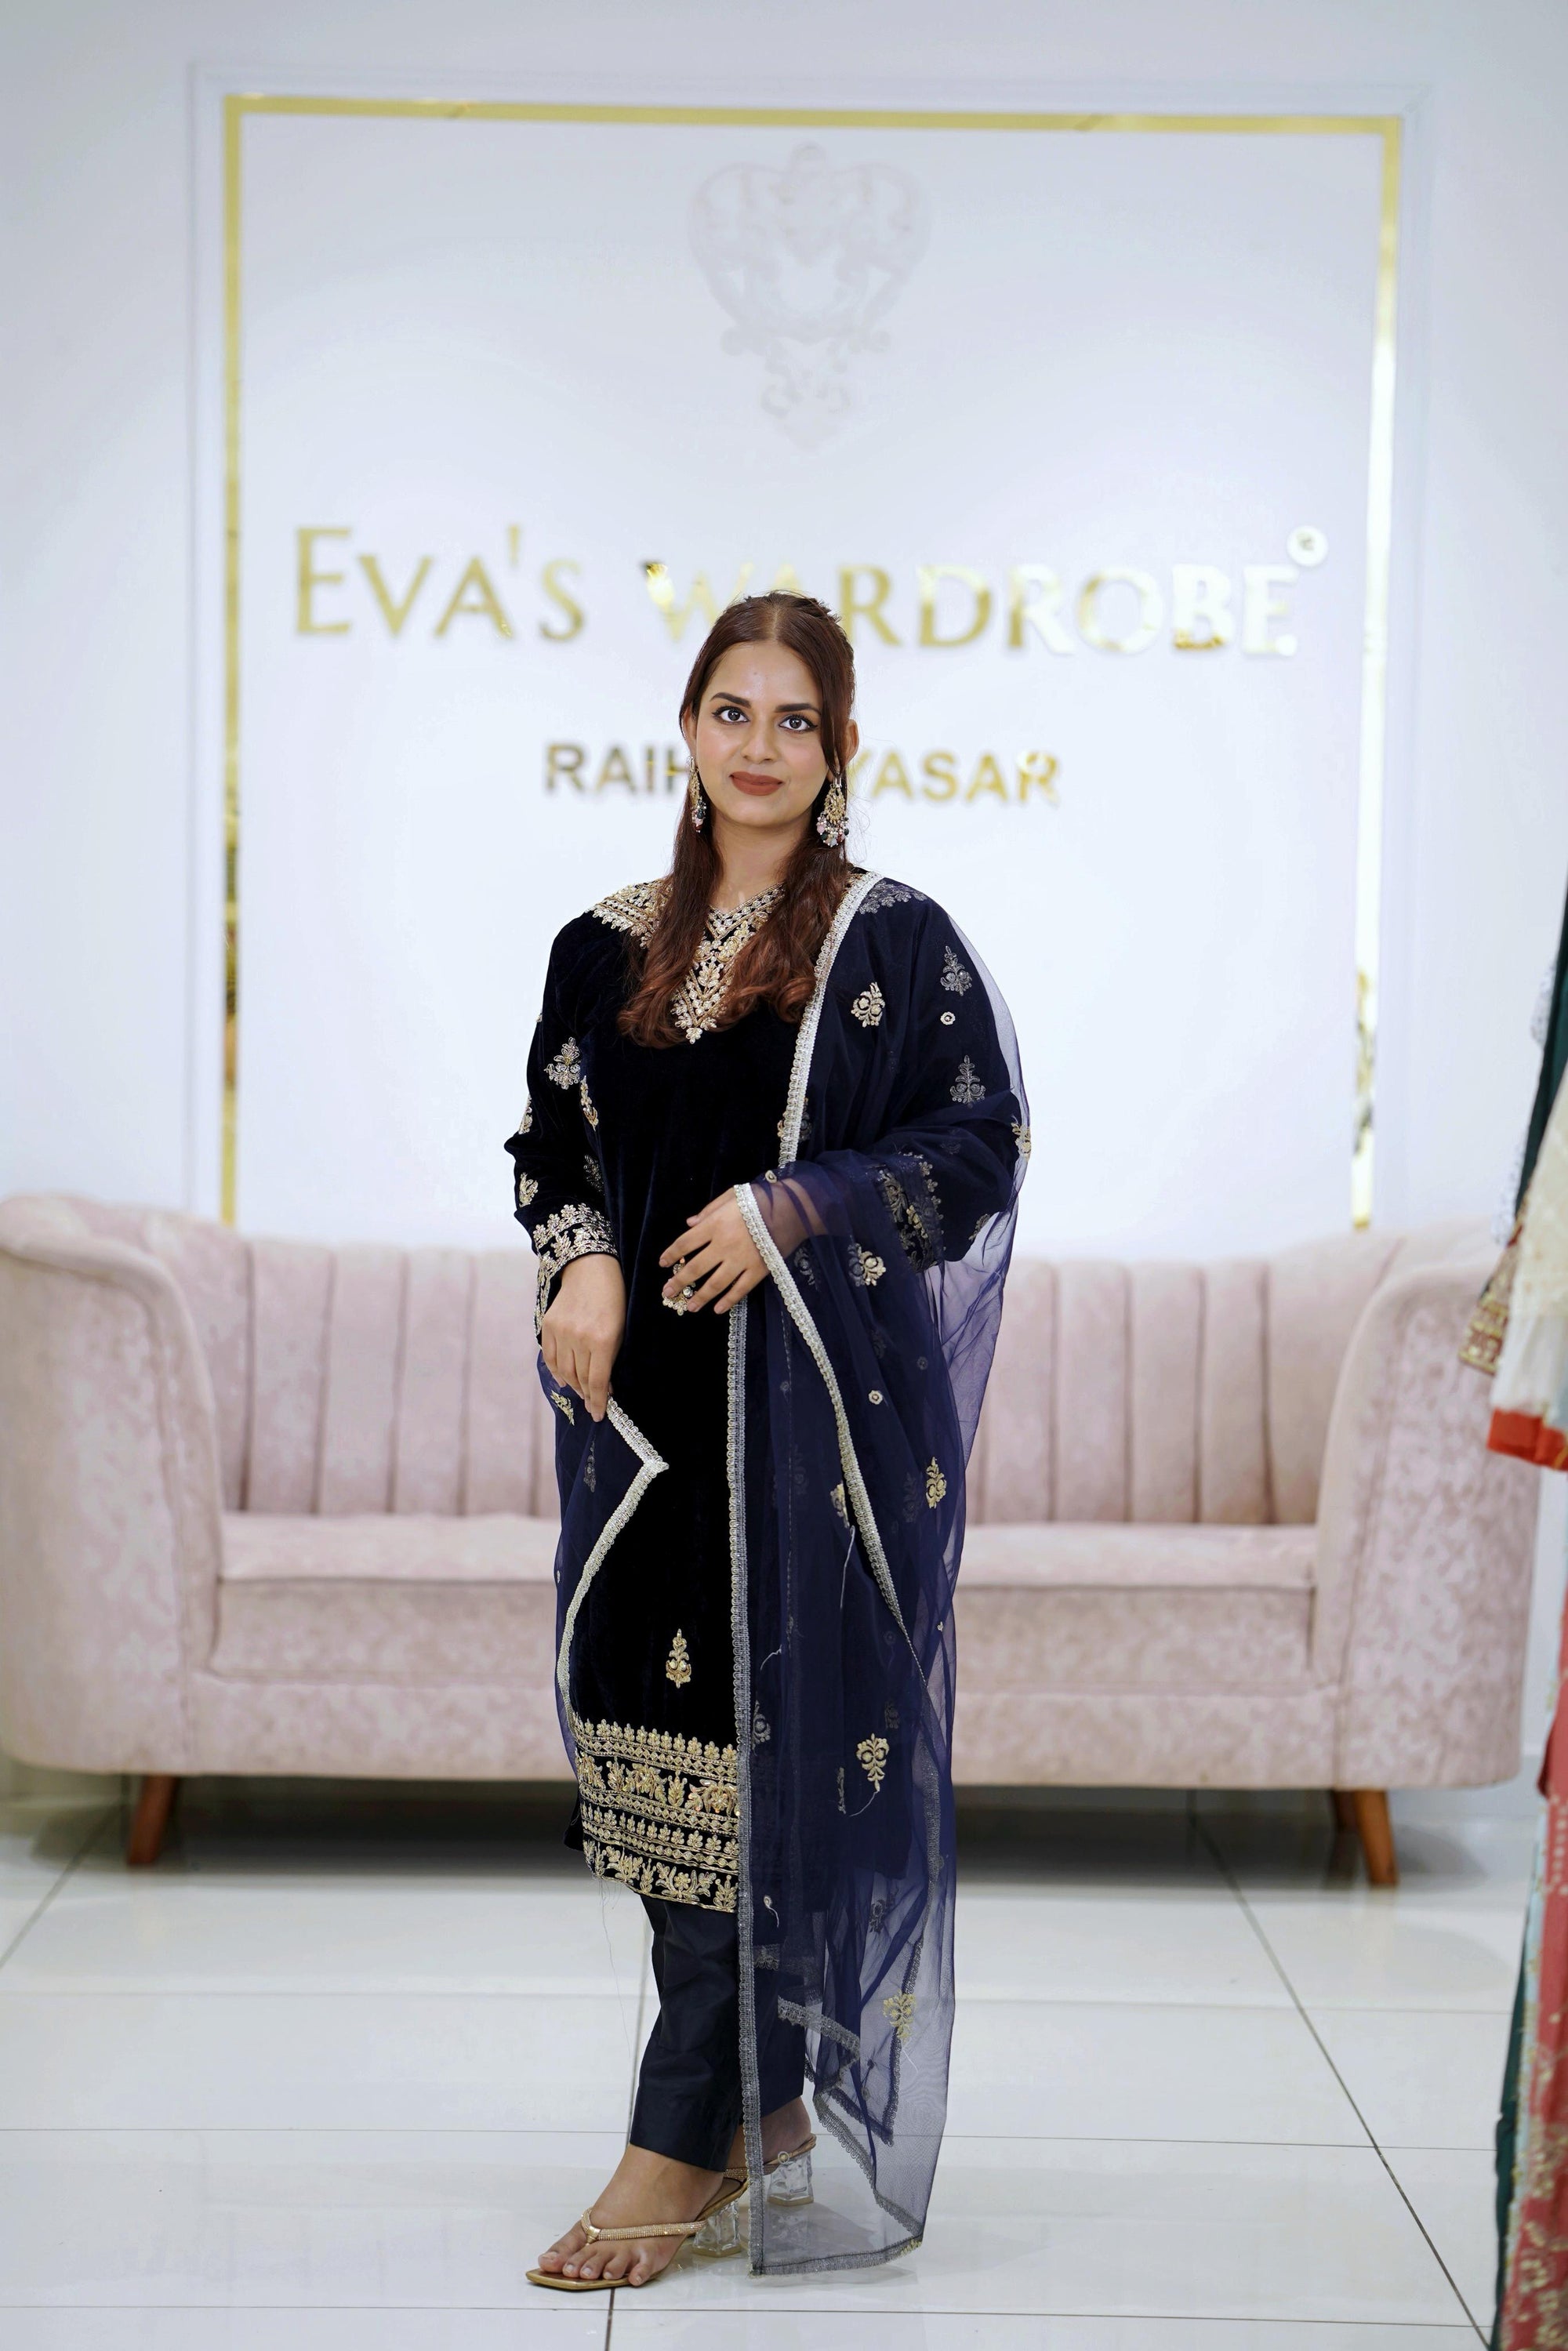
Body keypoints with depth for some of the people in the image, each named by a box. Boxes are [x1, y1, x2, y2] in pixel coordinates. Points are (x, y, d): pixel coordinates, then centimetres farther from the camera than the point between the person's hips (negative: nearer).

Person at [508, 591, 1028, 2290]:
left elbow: (982, 1144, -3)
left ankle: (680, 2154, 1)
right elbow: (555, 1147, 17)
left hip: (822, 1399, -4)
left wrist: (794, 1211, -15)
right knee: (660, 1734, 5)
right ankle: (763, 2113, 21)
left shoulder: (896, 939, -1)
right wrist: (585, 1263, -4)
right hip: (652, 1395, 5)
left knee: (770, 1752, -5)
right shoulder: (608, 948, 11)